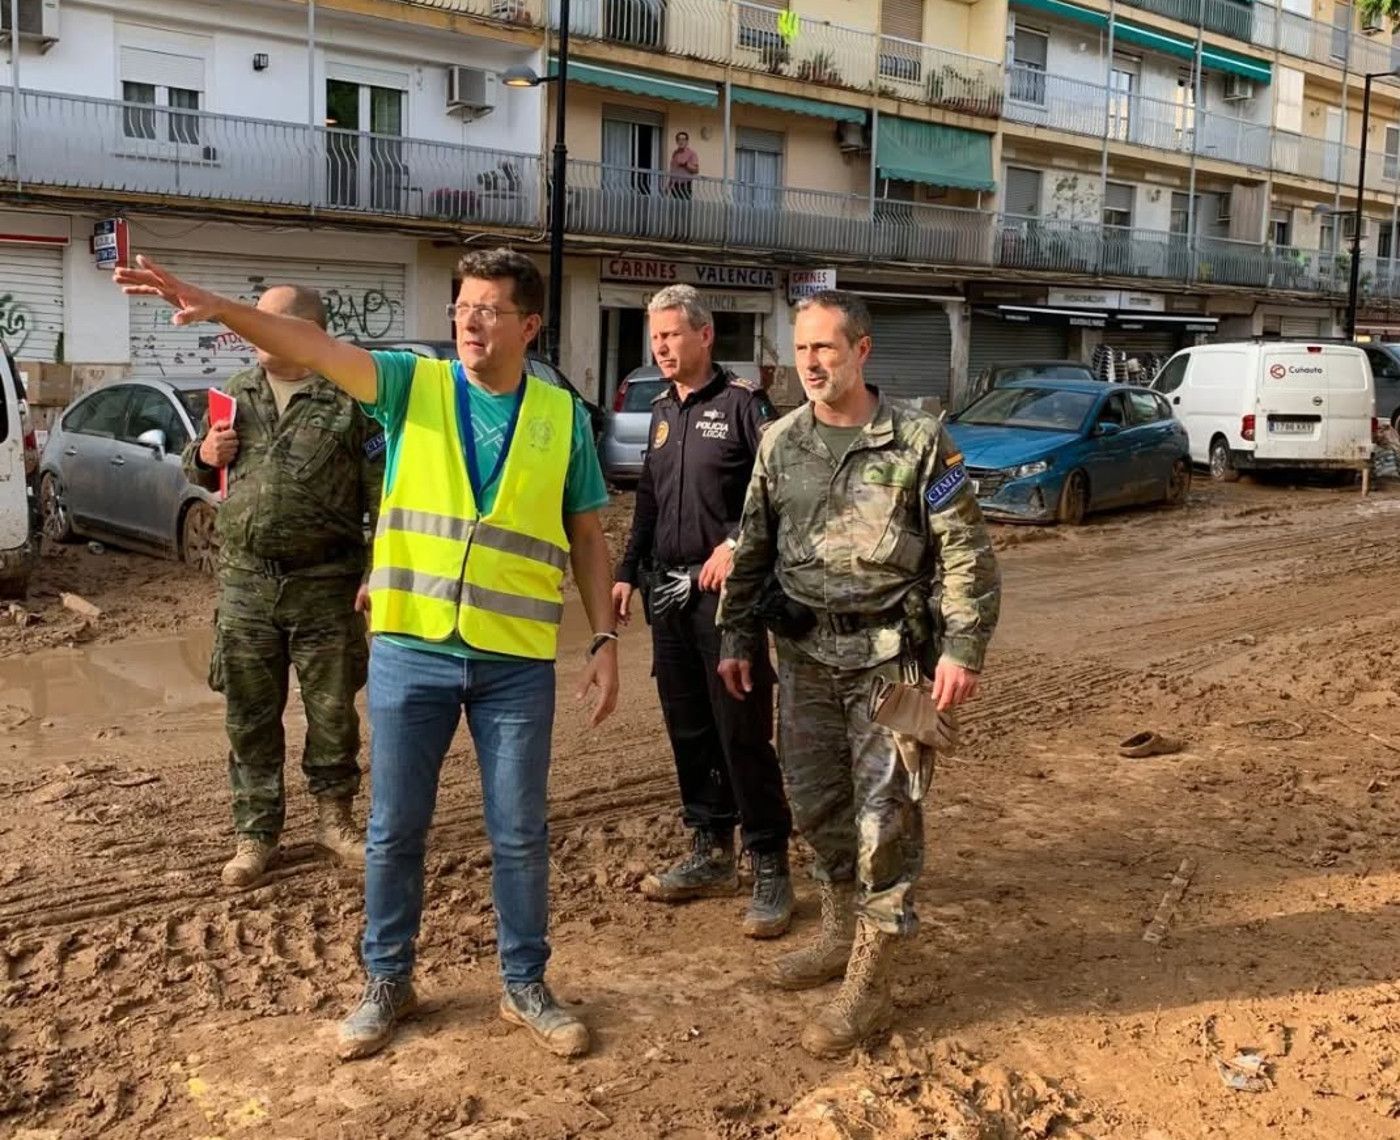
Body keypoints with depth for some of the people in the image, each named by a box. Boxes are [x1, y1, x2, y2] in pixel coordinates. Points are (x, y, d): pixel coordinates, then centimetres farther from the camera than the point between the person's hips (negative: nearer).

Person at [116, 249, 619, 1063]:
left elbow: (588, 538, 7)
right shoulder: (414, 384, 1)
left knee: (520, 834, 9)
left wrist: (606, 639, 1)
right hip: (410, 651, 0)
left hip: (518, 662, 0)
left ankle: (525, 985, 27)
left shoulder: (563, 415, 2)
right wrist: (216, 306, -30)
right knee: (395, 829, 11)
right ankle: (388, 981, 30)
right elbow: (317, 347, -15)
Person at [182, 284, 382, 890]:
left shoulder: (351, 400, -6)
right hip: (245, 583, 4)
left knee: (333, 709, 8)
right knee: (250, 715, 9)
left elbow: (382, 496, -8)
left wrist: (377, 573, -13)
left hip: (325, 586, -4)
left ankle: (334, 819, 28)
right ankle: (256, 833, 23)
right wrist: (204, 455, -1)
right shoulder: (237, 392, 11)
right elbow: (199, 470, 22)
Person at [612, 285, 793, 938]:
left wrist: (736, 543, -21)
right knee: (688, 731, 12)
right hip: (668, 593, 7)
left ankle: (770, 870, 5)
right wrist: (628, 573, 15)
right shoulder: (663, 411, 16)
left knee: (742, 734, -5)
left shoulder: (742, 403, -7)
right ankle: (711, 854, 25)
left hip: (726, 592, -7)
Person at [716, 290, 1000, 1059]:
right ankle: (841, 933, 34)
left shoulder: (917, 441, -7)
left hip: (888, 655, -5)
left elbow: (966, 554, -7)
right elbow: (753, 549, 13)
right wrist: (737, 637, 11)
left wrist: (961, 649, -14)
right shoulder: (780, 442, 7)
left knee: (885, 813, -3)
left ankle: (868, 982, 7)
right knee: (815, 802, 13)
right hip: (804, 655, 5)